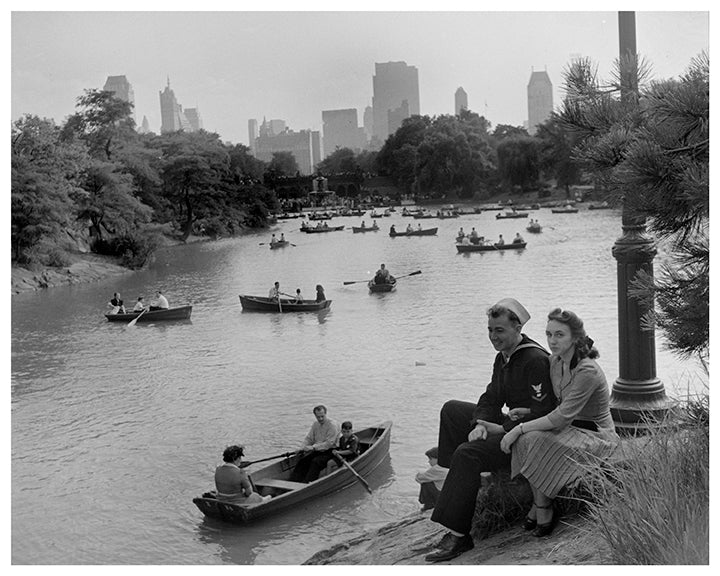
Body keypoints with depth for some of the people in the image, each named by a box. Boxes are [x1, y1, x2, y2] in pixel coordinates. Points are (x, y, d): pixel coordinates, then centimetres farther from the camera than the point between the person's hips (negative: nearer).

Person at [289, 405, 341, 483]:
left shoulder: (332, 426, -13)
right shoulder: (315, 424, 10)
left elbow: (329, 443, -20)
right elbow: (308, 439, 10)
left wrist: (313, 447, -24)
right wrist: (302, 449, -8)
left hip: (328, 452, -6)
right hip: (316, 451, 6)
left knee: (316, 462, -31)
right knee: (303, 460, -17)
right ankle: (293, 482, -24)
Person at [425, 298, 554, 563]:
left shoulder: (536, 360, -21)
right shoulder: (503, 357, 11)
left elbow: (540, 414, -24)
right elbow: (491, 398, 11)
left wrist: (501, 429, -21)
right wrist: (480, 424, -9)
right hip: (511, 422, 11)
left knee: (468, 453, -27)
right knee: (452, 410, 13)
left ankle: (458, 535, -26)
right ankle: (454, 477, 6)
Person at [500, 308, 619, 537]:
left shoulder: (587, 372, -25)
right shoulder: (554, 362, 2)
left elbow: (562, 417, -27)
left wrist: (520, 428, -25)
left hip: (596, 436, -7)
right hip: (572, 428, 7)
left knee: (535, 440, -28)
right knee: (523, 440, -21)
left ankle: (542, 512, -11)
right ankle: (539, 507, -10)